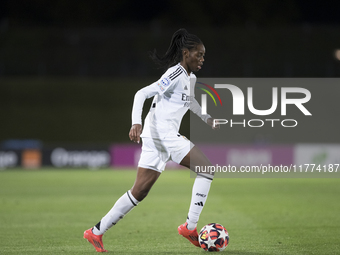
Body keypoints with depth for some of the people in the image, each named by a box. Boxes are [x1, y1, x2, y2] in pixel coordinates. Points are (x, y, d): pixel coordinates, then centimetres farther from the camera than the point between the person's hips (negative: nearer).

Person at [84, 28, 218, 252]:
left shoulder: (190, 79, 16)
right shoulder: (176, 75, -13)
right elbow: (142, 94, -18)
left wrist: (207, 118, 28)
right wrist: (136, 123, -29)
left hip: (166, 137, 9)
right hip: (162, 135, -9)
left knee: (139, 192, 7)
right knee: (207, 167, -9)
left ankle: (97, 232, 9)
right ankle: (190, 227, -7)